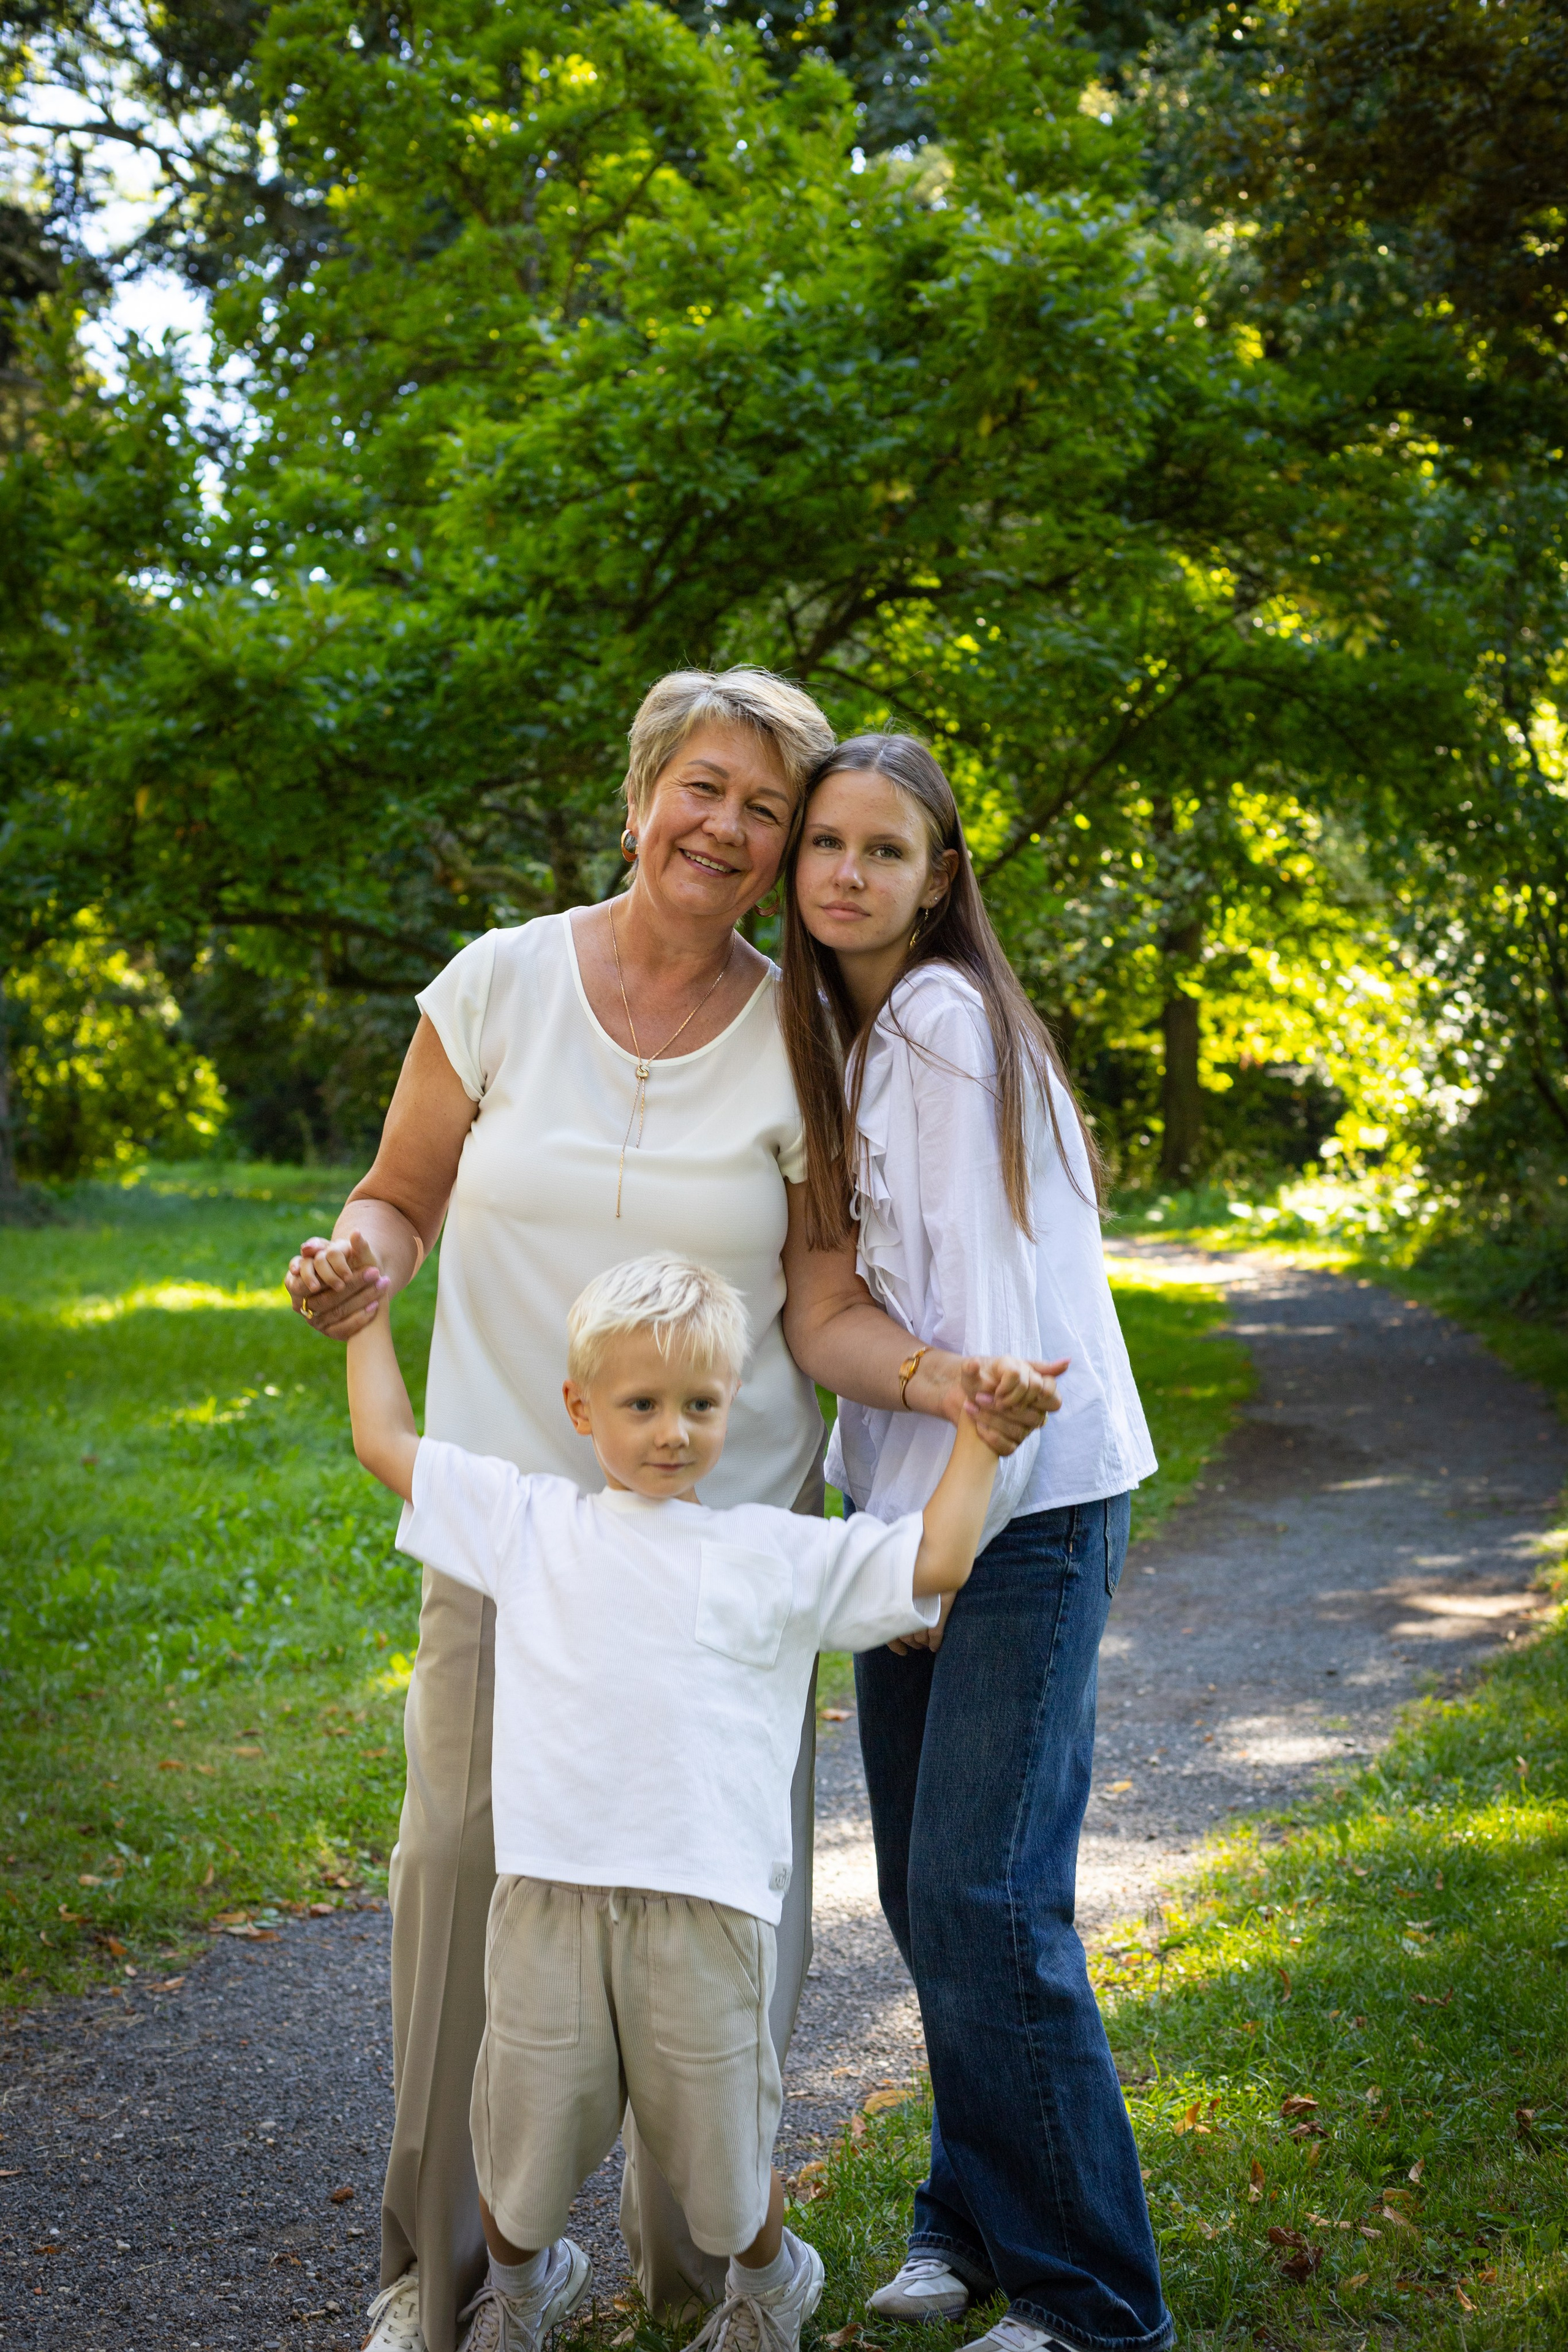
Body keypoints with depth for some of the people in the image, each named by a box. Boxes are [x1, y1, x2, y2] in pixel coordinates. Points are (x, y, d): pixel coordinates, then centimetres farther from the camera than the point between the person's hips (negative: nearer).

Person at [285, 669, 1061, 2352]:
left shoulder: (802, 1043, -1)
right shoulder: (503, 980, -1)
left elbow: (822, 1316, -3)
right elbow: (400, 1199, 8)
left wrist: (948, 1383, -22)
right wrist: (356, 1261, -14)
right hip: (506, 1516, 0)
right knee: (462, 1865, 4)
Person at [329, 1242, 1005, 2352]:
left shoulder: (779, 1553, 9)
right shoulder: (528, 1525, 12)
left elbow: (935, 1561, 7)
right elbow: (388, 1442, 19)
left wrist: (979, 1431, 7)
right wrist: (368, 1311, 25)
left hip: (705, 1900, -1)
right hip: (548, 1894, 1)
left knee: (723, 2150, 7)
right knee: (524, 2137, 10)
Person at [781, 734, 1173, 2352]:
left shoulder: (949, 1022, -12)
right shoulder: (834, 1034, 14)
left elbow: (987, 1305, -16)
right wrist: (878, 1513, 9)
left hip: (1027, 1503, -8)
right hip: (913, 1495, 8)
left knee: (982, 1900, -9)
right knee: (922, 1890, 11)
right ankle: (973, 2214, 27)